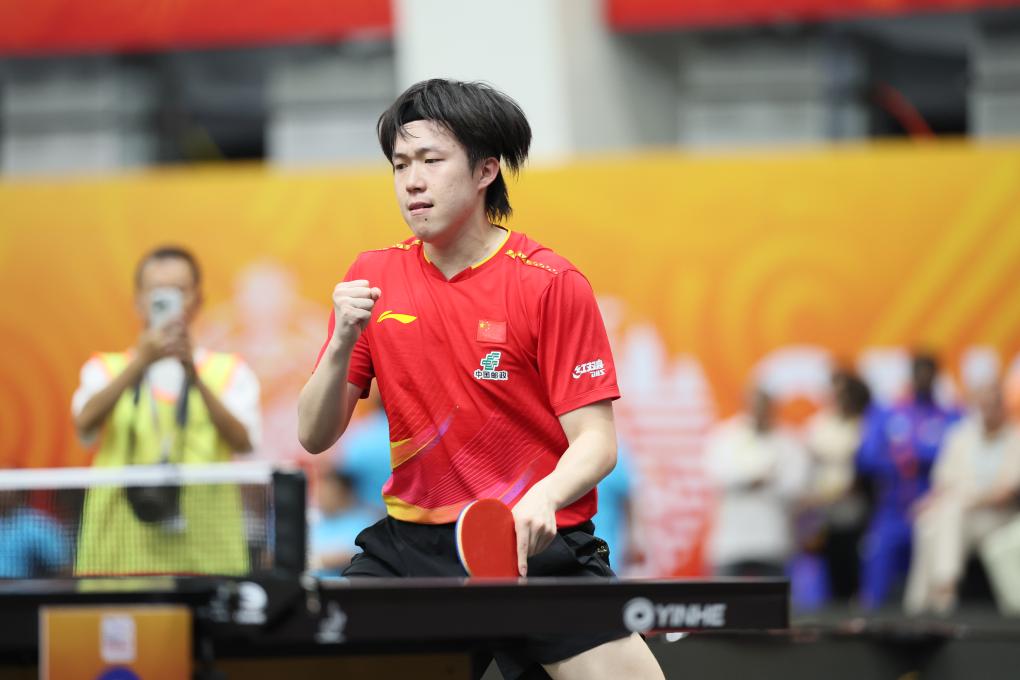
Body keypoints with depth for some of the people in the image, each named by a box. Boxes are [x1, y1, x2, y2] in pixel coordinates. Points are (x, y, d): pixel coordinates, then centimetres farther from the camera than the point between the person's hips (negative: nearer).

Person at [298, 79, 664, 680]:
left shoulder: (552, 285, -7)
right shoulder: (374, 279, 5)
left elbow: (596, 441, -9)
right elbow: (315, 438, 3)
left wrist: (544, 497, -30)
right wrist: (343, 343, -15)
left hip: (537, 545, -3)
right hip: (410, 543, 3)